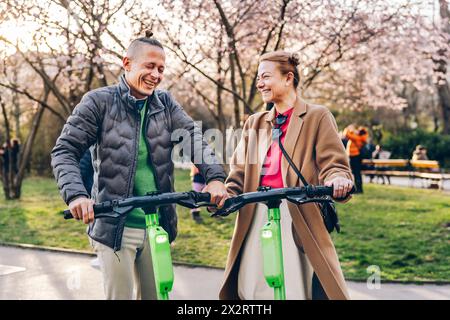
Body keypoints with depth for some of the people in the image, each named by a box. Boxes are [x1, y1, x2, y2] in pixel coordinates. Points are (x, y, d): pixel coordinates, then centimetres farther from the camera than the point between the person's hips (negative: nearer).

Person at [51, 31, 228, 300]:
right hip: (114, 227, -4)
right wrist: (76, 194, -26)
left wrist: (214, 176, -25)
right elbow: (65, 151, -8)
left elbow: (193, 136, -6)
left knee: (155, 294, 14)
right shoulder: (99, 102, -4)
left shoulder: (166, 104, 7)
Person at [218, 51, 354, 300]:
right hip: (256, 218, 5)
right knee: (251, 291, 3)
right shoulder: (254, 123, 20)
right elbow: (239, 173, 13)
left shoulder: (317, 117, 5)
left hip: (298, 219, -4)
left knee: (297, 290, -8)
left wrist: (337, 180, -27)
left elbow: (333, 164, -4)